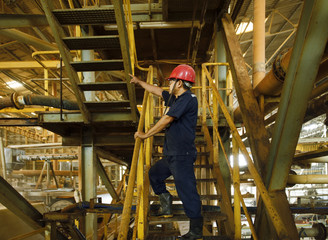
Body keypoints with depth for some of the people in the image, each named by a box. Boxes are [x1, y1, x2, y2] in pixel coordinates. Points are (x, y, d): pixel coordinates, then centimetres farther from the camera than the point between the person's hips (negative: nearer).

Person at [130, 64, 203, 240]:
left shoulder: (188, 99, -16)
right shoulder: (176, 98, 13)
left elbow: (166, 120, -18)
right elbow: (157, 91, 28)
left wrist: (145, 135, -10)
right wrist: (139, 82, 37)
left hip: (183, 156, -11)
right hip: (171, 155, 11)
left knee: (186, 190, -8)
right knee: (154, 174, 25)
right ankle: (166, 208, 34)